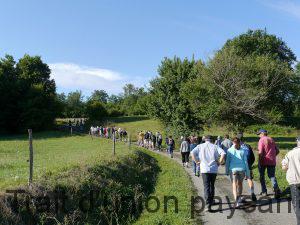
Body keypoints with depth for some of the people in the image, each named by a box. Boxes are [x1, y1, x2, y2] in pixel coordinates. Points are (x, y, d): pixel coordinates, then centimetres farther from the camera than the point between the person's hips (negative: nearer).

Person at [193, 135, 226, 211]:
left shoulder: (200, 146, 5)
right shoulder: (215, 146, 5)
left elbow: (192, 152, -10)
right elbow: (223, 153, -11)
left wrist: (197, 161, -1)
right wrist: (219, 162, -2)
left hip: (204, 169, -1)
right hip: (214, 169, 1)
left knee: (206, 187, -1)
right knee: (212, 185, 19)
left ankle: (208, 205, -13)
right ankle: (211, 201, 30)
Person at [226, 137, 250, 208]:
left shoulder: (230, 150, -1)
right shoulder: (243, 151, 0)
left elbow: (227, 162, 0)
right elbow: (245, 162, 1)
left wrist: (227, 171, 10)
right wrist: (247, 173, 7)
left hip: (233, 169, -2)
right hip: (242, 169, 2)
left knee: (234, 185, 0)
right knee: (240, 183, 20)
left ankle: (237, 200, -16)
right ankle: (239, 198, 34)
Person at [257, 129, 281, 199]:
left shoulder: (261, 140, -9)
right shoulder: (271, 140, 10)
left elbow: (260, 152, -17)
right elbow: (277, 151, 13)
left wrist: (260, 161, -13)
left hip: (264, 161, -5)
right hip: (272, 162, 5)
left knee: (262, 176, 12)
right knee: (272, 176, 9)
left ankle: (264, 191, 16)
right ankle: (276, 189, -13)